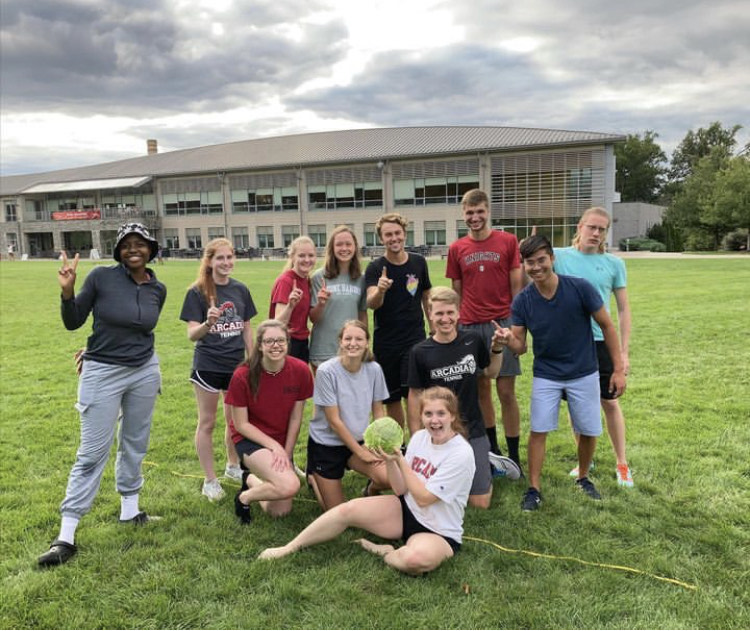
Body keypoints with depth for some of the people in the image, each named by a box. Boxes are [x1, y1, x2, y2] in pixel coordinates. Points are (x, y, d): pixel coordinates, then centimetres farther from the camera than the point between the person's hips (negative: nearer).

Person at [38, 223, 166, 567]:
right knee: (92, 453, -3)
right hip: (102, 374, -4)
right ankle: (66, 535, 7)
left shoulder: (158, 290, 0)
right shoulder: (101, 277, -10)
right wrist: (67, 291, -21)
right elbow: (73, 322, -5)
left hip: (145, 371, 4)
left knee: (135, 445, 15)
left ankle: (129, 509, 32)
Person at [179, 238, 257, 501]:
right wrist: (207, 323, -34)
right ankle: (210, 480, 17)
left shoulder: (240, 290, 3)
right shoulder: (197, 292, -9)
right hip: (208, 366, -4)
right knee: (207, 422, 7)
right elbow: (192, 335, -14)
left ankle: (232, 466, 38)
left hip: (237, 365, 5)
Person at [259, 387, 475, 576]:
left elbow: (424, 498, -20)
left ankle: (382, 552, -7)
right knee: (347, 509, -12)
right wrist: (389, 461, -16)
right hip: (406, 511, 6)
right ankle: (289, 548, 1)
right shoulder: (420, 437, -1)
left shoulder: (461, 454, -20)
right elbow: (401, 490, 0)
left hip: (438, 532, -6)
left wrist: (401, 460, -21)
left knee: (416, 559, -39)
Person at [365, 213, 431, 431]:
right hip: (385, 342, 0)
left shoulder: (419, 262, 2)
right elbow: (371, 304, -19)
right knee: (392, 399, 9)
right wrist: (380, 290, -40)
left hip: (415, 339, 0)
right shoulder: (375, 268, -5)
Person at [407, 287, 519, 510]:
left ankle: (489, 463, 29)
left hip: (472, 430, 0)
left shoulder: (473, 341, -5)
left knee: (480, 503, 0)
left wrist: (497, 349, -6)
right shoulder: (420, 352, -10)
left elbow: (491, 373, 11)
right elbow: (415, 394, -2)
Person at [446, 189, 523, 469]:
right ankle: (492, 447, 26)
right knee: (481, 389, 11)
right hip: (470, 326, 3)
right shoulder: (457, 249, 7)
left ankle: (514, 455, 9)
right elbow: (456, 293, 11)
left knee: (506, 391, -1)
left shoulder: (508, 241, 1)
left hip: (502, 324, -2)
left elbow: (517, 286, 1)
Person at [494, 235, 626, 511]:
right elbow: (520, 347, -9)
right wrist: (509, 339, -33)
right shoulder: (522, 301, -12)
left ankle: (583, 478, 33)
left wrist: (618, 369, -8)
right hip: (546, 375, 1)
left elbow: (607, 326, -7)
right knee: (538, 430, -5)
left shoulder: (580, 288, -18)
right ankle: (534, 489, 10)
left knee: (589, 432, 8)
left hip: (583, 374, 0)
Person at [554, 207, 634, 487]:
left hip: (601, 341, 0)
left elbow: (623, 309, 5)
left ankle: (622, 464, 24)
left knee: (610, 402, 6)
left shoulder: (614, 264, 1)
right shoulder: (559, 256, 0)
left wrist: (624, 351, 0)